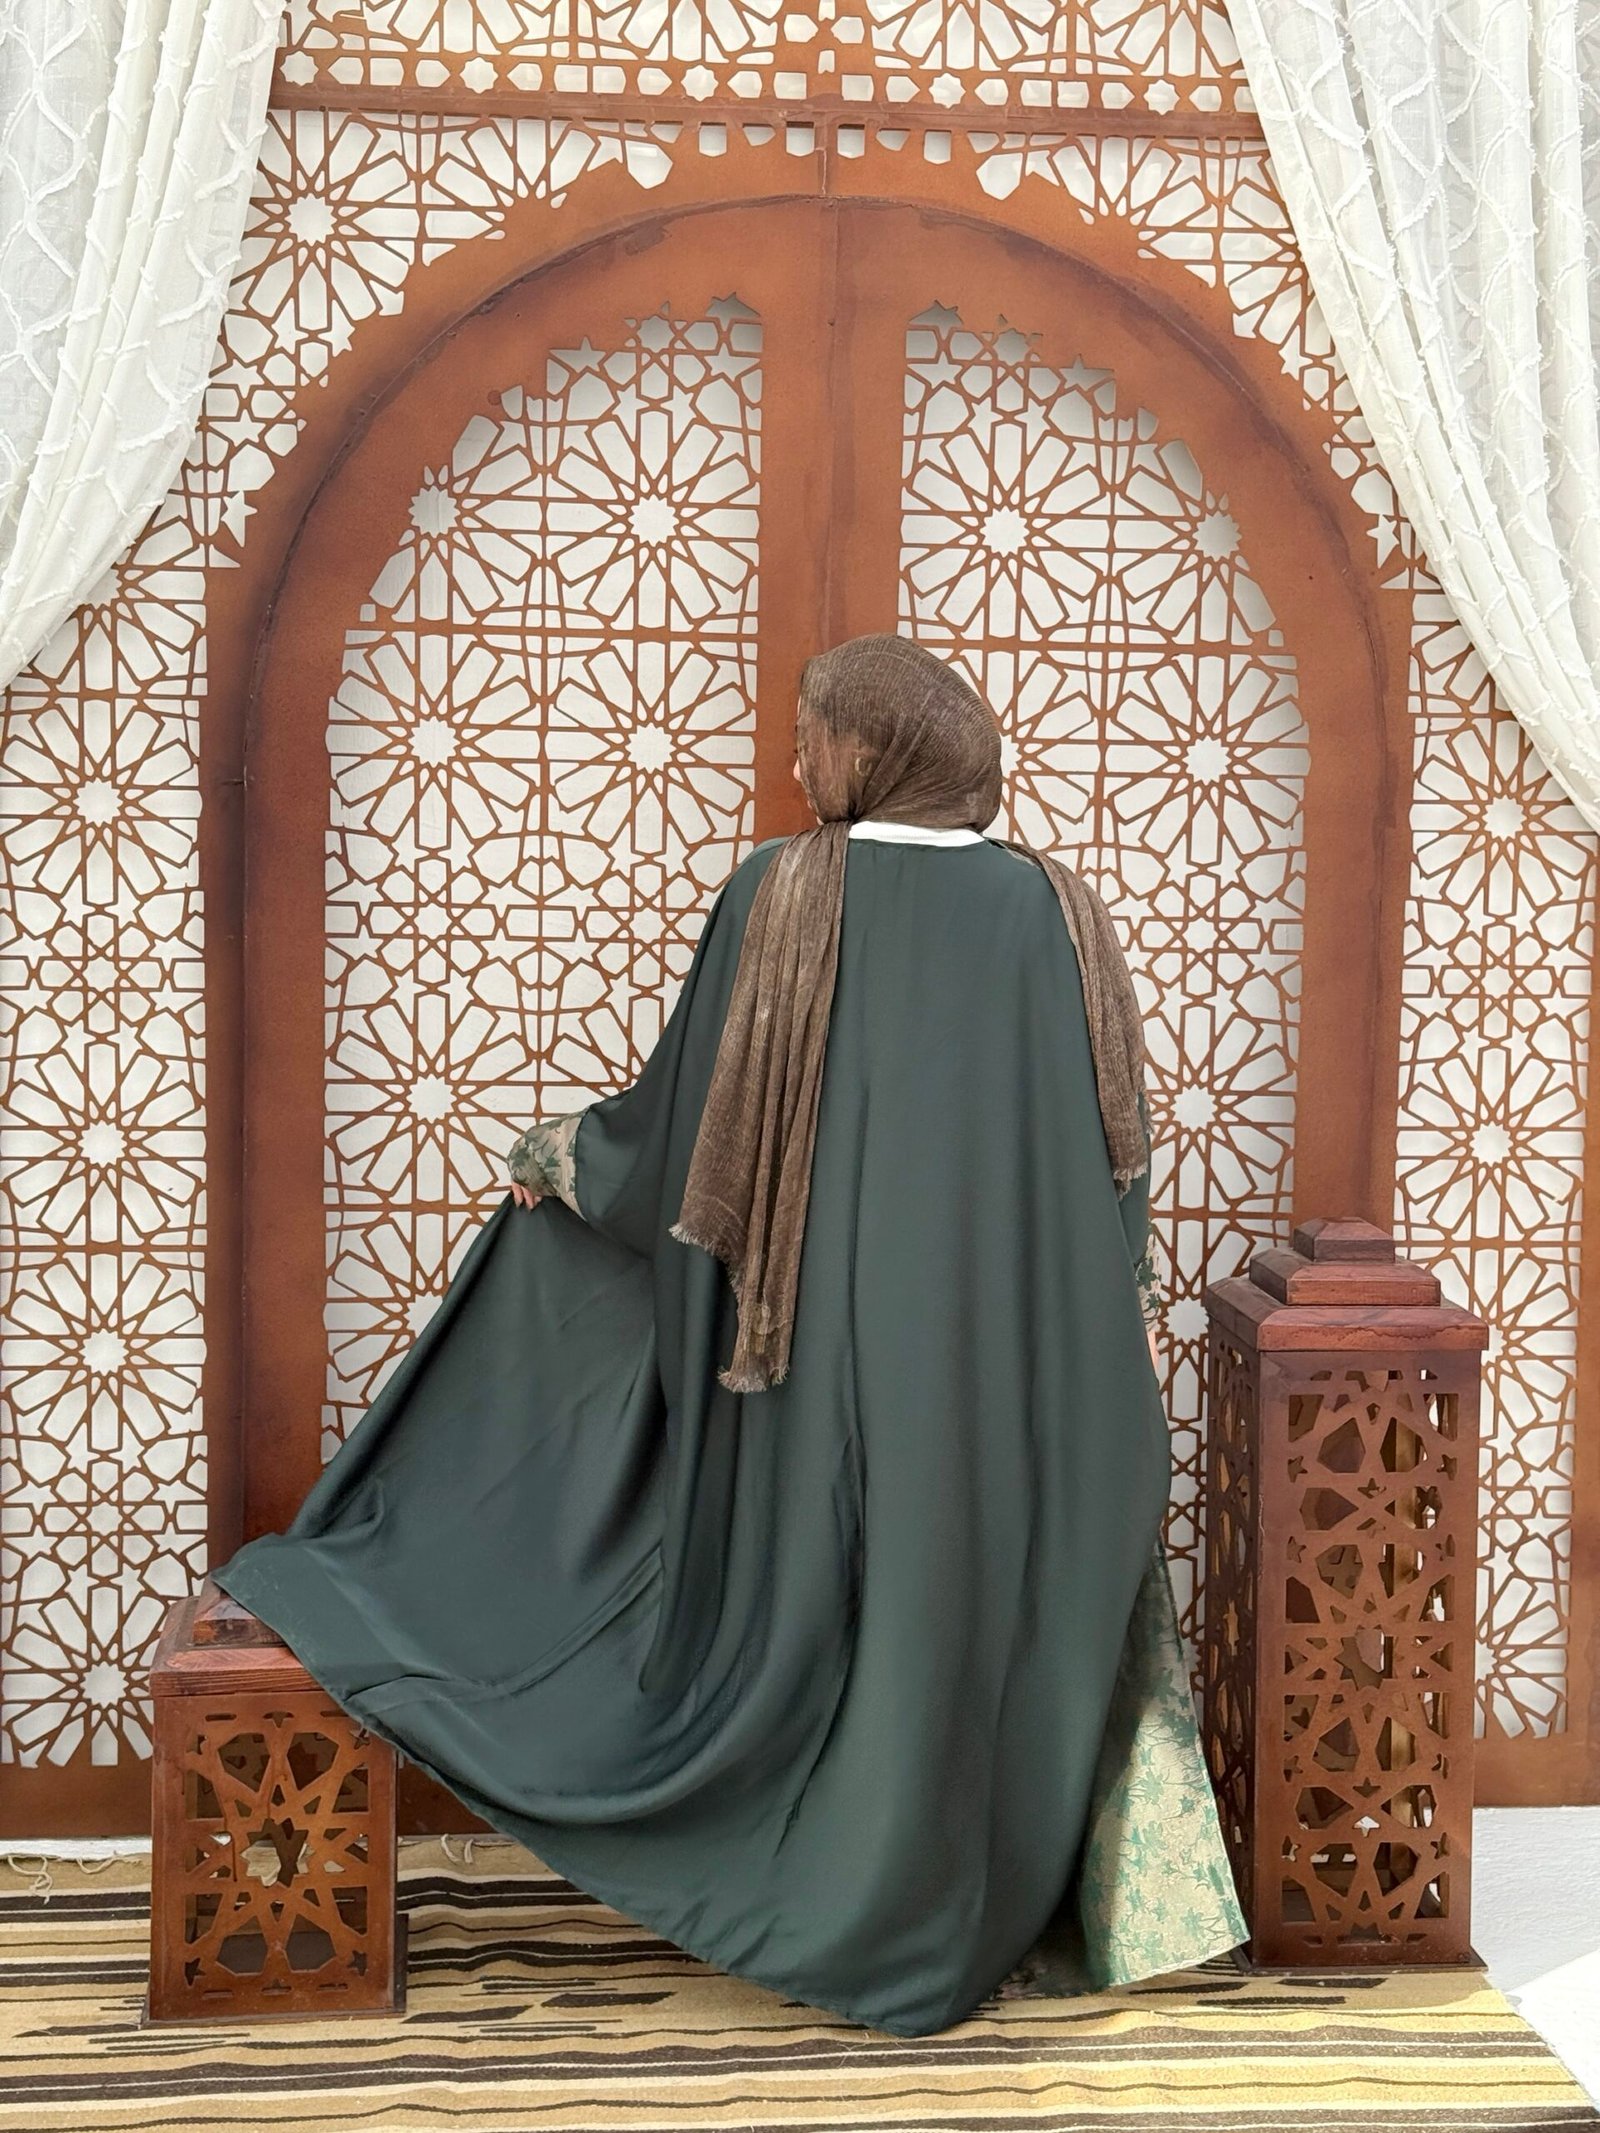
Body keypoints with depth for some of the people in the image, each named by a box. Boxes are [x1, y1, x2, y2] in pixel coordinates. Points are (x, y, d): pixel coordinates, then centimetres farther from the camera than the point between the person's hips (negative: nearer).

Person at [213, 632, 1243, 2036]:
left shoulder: (782, 897, -8)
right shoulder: (1052, 913, -2)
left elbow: (687, 1117, -1)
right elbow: (1118, 1153, 2)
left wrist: (563, 1160, 17)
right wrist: (1094, 1333, 13)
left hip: (836, 1341, -1)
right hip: (1019, 1358, 1)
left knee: (835, 1597, 11)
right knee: (1018, 1597, 12)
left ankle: (845, 1908, 23)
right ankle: (1021, 1903, 22)